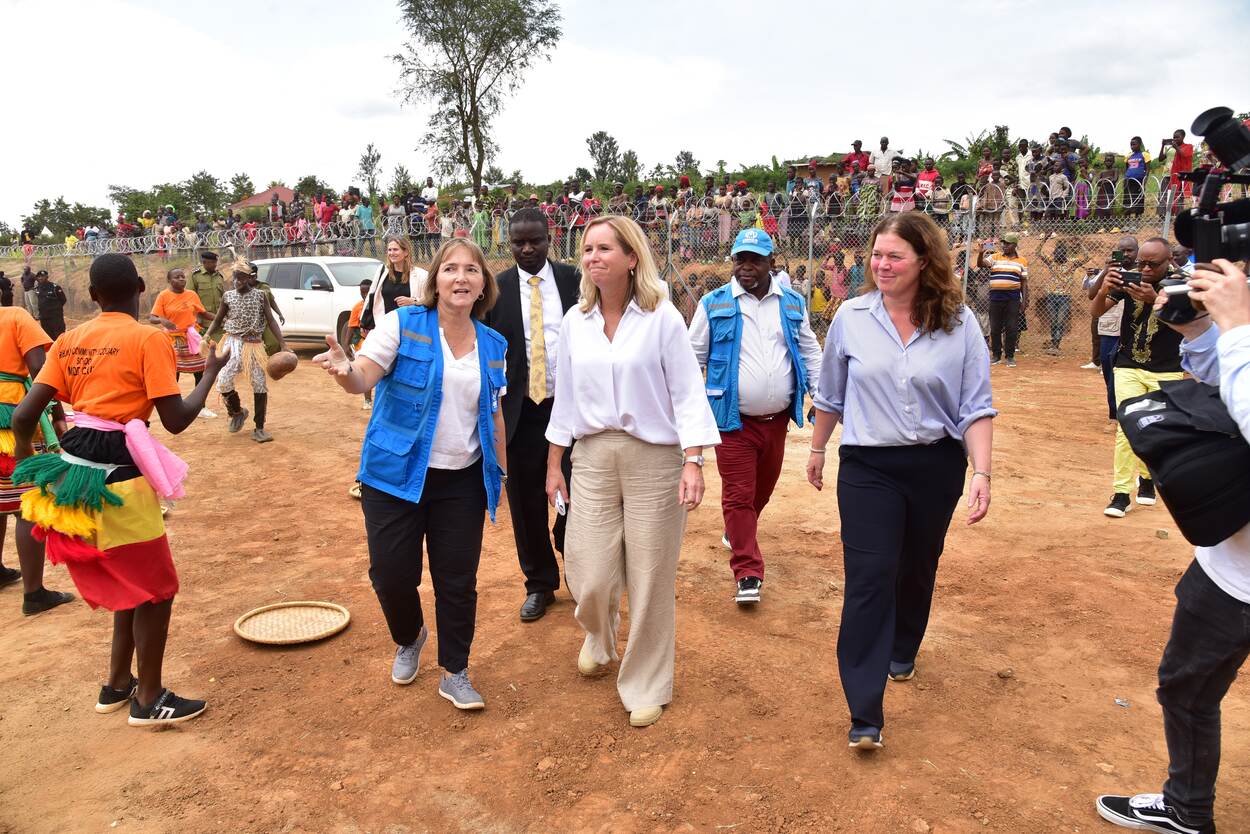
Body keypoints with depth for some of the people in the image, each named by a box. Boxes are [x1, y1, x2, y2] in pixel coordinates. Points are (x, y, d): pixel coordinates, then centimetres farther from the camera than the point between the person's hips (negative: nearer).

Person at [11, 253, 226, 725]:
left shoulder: (70, 340, 9)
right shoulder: (148, 339, -10)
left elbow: (23, 417, 5)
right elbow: (176, 421, -13)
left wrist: (30, 468, 19)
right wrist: (211, 372, 0)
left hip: (72, 470, 7)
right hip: (118, 478, -7)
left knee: (129, 584, 24)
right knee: (156, 590, 10)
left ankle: (117, 685, 35)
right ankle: (149, 701, 20)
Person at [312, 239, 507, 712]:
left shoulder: (492, 345, 5)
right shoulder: (403, 324, -7)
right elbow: (364, 379, -18)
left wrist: (501, 469, 13)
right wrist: (345, 370, -41)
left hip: (462, 482, 3)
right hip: (397, 476, -2)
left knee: (458, 581, 6)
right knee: (392, 574, 3)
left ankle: (455, 673, 25)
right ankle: (408, 640, 37)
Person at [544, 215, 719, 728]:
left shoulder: (662, 318, -7)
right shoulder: (575, 321, 6)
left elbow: (688, 394, -7)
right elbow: (565, 397, 12)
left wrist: (694, 463, -16)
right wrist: (554, 464, 14)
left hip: (654, 458, -3)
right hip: (593, 458, 3)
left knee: (651, 581, 5)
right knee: (589, 576, 3)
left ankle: (646, 686, 27)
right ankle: (599, 639, 40)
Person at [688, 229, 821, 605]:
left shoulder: (792, 304, 7)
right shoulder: (713, 304, -2)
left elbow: (810, 353, 14)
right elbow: (693, 358, 1)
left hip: (777, 418, 4)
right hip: (734, 419, -4)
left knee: (764, 488, 18)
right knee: (738, 494, -3)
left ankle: (738, 533, 45)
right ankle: (747, 573, 4)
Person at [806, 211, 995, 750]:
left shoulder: (959, 323, -6)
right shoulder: (852, 317, -5)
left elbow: (976, 407, -4)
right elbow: (830, 394, 8)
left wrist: (981, 472, -13)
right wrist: (817, 449, 16)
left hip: (936, 466, 2)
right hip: (868, 467, -1)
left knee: (917, 569, 19)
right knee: (869, 578, -8)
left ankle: (902, 652, 47)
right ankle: (865, 714, -3)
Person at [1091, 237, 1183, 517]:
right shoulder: (1129, 279, -3)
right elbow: (1097, 311, -9)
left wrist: (1155, 299, -40)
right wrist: (1104, 289, -31)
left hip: (1167, 373, 0)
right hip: (1129, 368, 0)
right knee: (1127, 427, -10)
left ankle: (1146, 476, 30)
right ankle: (1121, 493, -8)